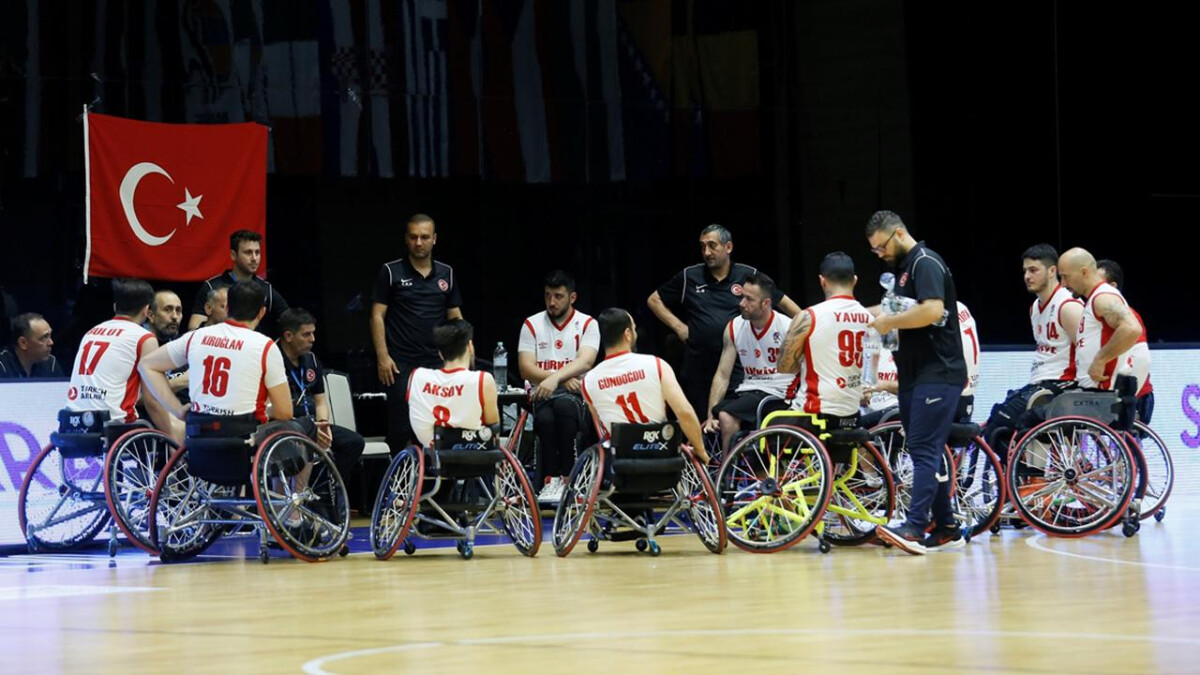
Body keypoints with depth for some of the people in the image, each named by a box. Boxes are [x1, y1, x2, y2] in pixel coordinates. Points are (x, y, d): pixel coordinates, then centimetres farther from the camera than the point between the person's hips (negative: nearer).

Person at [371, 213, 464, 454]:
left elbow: (455, 317, 15)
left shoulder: (446, 274, 12)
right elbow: (378, 315, -1)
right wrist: (382, 356, -10)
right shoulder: (391, 272, 1)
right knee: (400, 427, -6)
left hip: (436, 362, 3)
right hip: (401, 364, -3)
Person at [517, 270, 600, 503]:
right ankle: (549, 479, -27)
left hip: (576, 395, -1)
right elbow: (526, 368, 2)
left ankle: (564, 477, -31)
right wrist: (564, 378, -12)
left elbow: (585, 361, -11)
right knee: (545, 418, -36)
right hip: (541, 395, 1)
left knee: (564, 405, -38)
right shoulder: (532, 325, 11)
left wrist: (555, 378, -28)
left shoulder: (587, 324, 7)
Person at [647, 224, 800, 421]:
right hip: (697, 370, 2)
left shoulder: (749, 276, 4)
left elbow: (784, 303, 11)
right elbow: (654, 300, 18)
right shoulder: (689, 277, 9)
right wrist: (678, 326, 8)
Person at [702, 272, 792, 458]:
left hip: (777, 394, -6)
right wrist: (710, 416, -7)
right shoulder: (734, 328, 3)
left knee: (726, 417, -28)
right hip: (748, 391, 6)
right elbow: (722, 375, 3)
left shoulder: (788, 328, -10)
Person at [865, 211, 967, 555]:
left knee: (924, 451, -15)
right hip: (915, 375, 10)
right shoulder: (905, 267, 18)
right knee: (927, 452, 10)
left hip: (937, 374, -10)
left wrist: (891, 322, -16)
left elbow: (932, 310, -26)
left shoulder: (926, 263, -12)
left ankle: (914, 528, -21)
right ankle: (946, 529, 14)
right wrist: (884, 322, 9)